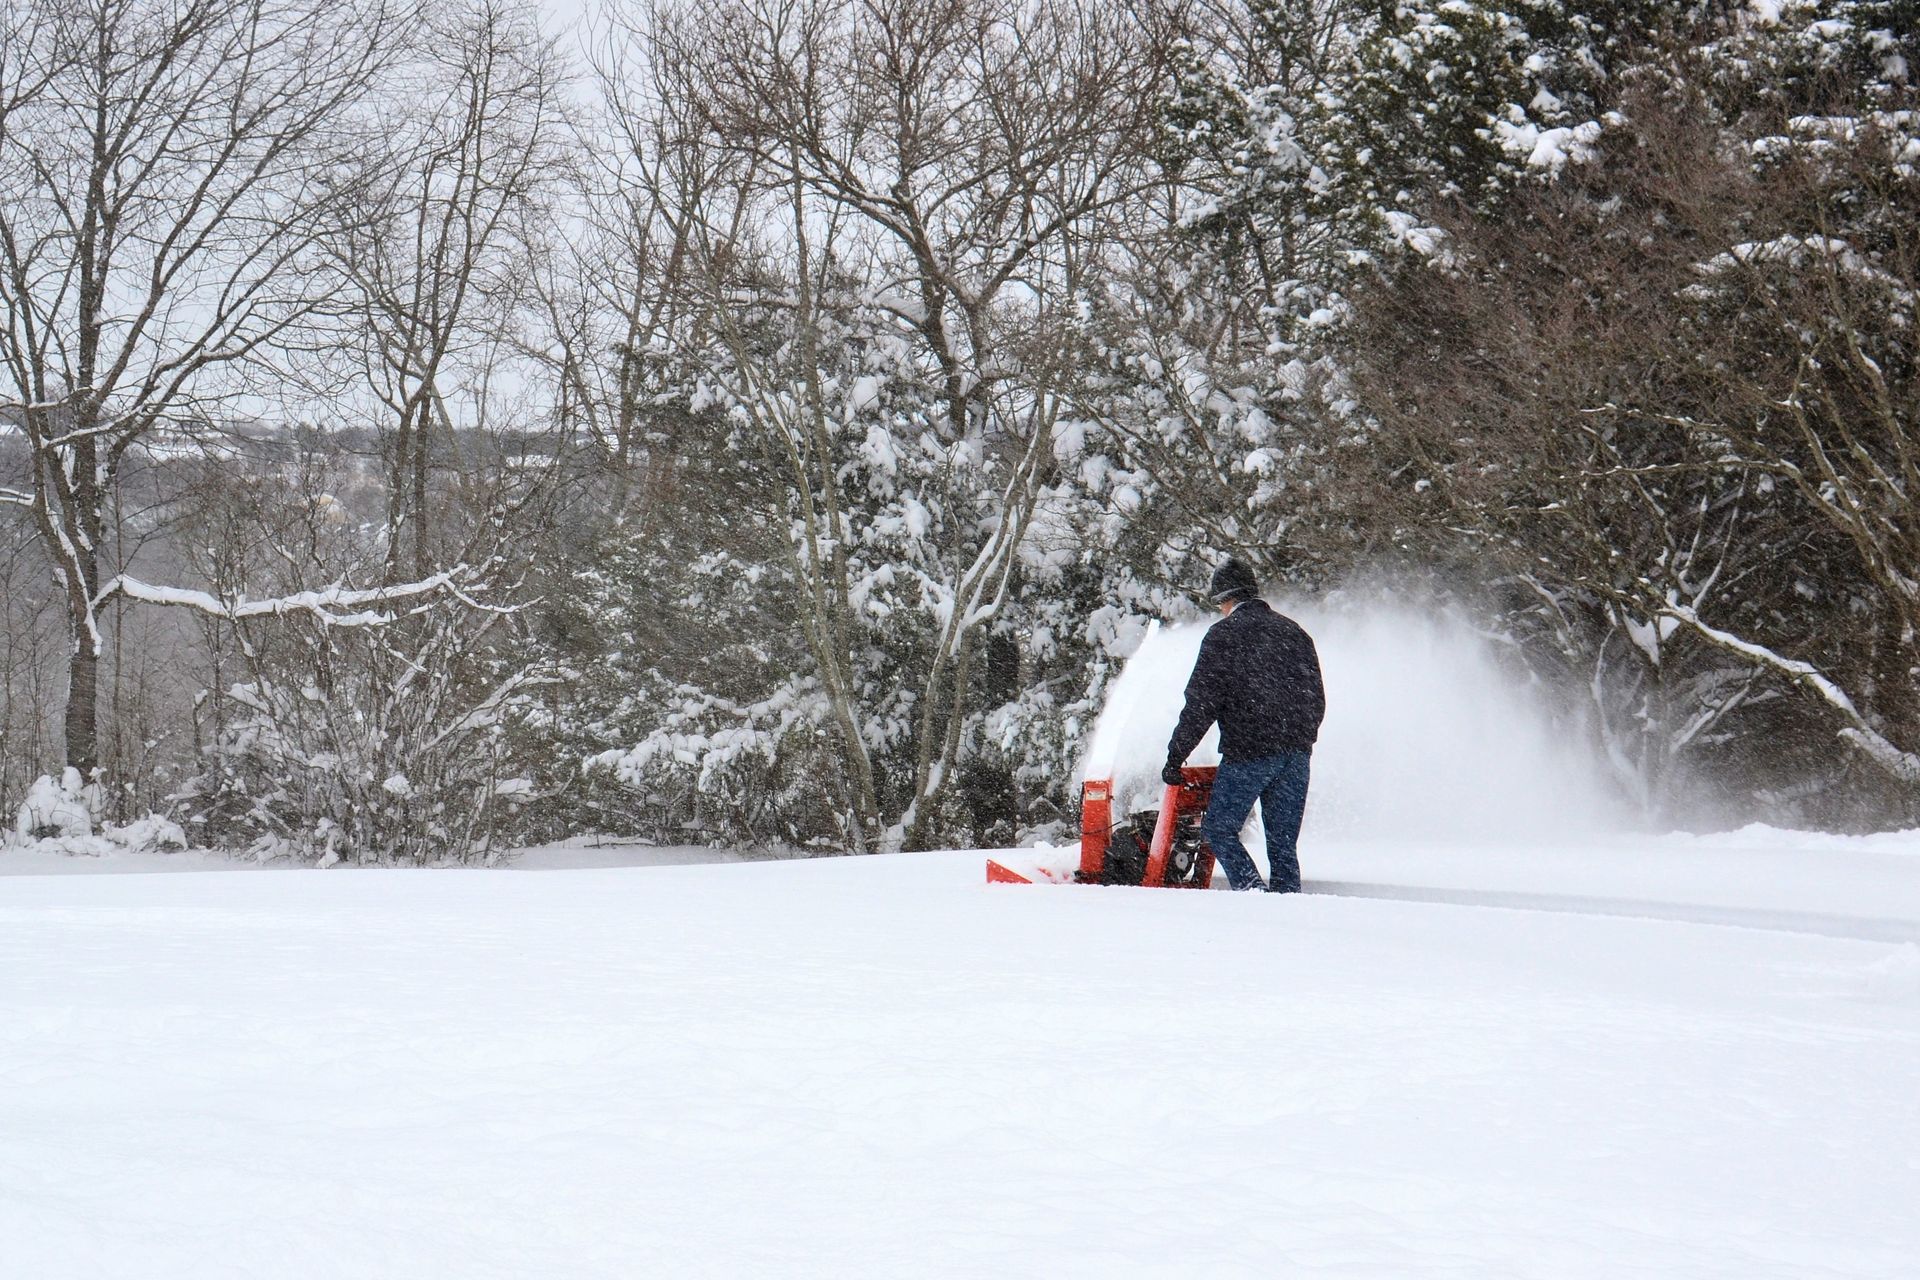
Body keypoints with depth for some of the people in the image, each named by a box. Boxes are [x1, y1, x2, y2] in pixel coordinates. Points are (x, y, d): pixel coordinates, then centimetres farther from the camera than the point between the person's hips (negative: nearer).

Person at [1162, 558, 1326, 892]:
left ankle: (1253, 890, -11)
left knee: (1218, 828, 5)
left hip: (1249, 751, -6)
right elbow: (1317, 698, 19)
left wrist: (1174, 758, -2)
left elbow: (1201, 704, -6)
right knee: (1283, 842, 10)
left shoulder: (1224, 635, -3)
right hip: (1296, 754, 6)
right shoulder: (1292, 631, 15)